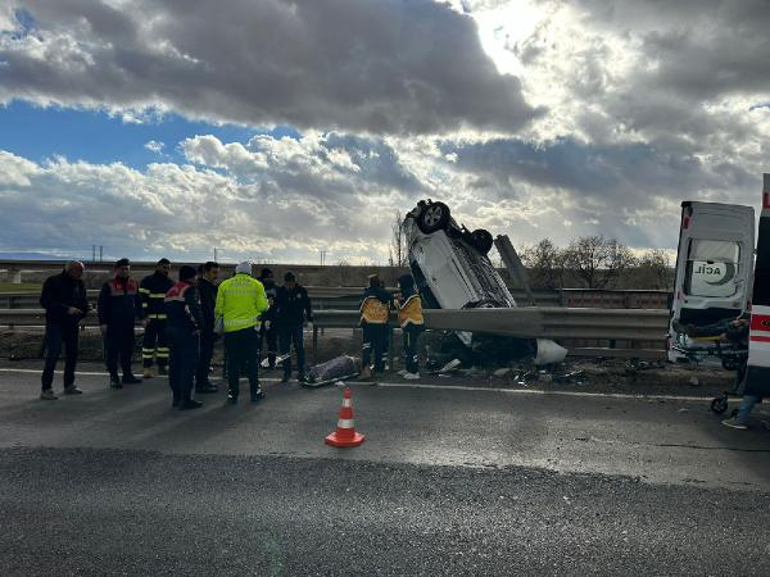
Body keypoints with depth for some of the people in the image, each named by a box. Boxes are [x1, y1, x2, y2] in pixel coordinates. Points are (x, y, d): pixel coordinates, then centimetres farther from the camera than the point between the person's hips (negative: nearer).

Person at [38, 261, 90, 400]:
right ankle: (46, 389, -9)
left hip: (72, 324, 7)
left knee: (72, 353, 10)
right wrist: (67, 309, -23)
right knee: (54, 353, -13)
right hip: (55, 324, -7)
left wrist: (81, 316, -1)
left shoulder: (79, 283, 10)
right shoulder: (53, 281, -9)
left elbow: (83, 302, 18)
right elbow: (45, 301, -16)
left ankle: (69, 385, 22)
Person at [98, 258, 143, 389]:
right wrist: (103, 322, -11)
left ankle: (127, 374, 21)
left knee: (128, 349, 11)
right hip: (113, 324, -5)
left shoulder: (133, 284, 11)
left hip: (129, 323, 5)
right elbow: (101, 305, -6)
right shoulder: (109, 285, -5)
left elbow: (138, 302, 18)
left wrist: (141, 317, 10)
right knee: (113, 351, -1)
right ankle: (113, 377, 5)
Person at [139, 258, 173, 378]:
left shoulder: (170, 283, 16)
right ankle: (147, 368, 1)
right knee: (149, 342, -4)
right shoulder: (147, 281, -2)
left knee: (164, 342, 9)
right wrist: (145, 316, -13)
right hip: (151, 318, -6)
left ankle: (162, 366, 17)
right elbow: (143, 299, -7)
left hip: (166, 318, 6)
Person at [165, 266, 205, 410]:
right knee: (189, 364, -5)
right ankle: (186, 399, -5)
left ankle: (176, 397, 22)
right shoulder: (190, 289, -11)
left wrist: (174, 323, 14)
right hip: (186, 330, -9)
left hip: (172, 328, 9)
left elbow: (167, 309, 18)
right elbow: (195, 308, -25)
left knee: (176, 364, 15)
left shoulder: (171, 290, 17)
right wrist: (199, 325, -17)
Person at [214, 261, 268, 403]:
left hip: (230, 328, 1)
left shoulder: (224, 285, 4)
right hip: (250, 327, -1)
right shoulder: (256, 285, 1)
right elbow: (263, 307, -4)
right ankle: (255, 392, 12)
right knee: (252, 360, 8)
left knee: (233, 361, 7)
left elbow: (219, 308, 3)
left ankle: (233, 393, 11)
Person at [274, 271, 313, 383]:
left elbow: (308, 305, 8)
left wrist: (309, 319, 7)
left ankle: (301, 371, 9)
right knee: (284, 348, 3)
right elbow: (274, 306, 4)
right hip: (283, 323, 1)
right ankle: (287, 372, 12)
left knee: (299, 347, -1)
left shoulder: (302, 290, -3)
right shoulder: (279, 291, -2)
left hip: (298, 323, -1)